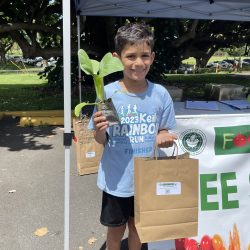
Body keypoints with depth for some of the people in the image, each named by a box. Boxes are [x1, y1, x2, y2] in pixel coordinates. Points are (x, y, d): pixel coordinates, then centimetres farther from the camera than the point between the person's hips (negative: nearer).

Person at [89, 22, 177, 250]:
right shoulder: (108, 94, -16)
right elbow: (101, 141, -8)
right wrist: (99, 131, -30)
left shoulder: (160, 94, -11)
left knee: (137, 226, 24)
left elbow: (164, 130, 3)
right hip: (116, 179, -1)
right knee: (116, 230, 20)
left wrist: (163, 137, -20)